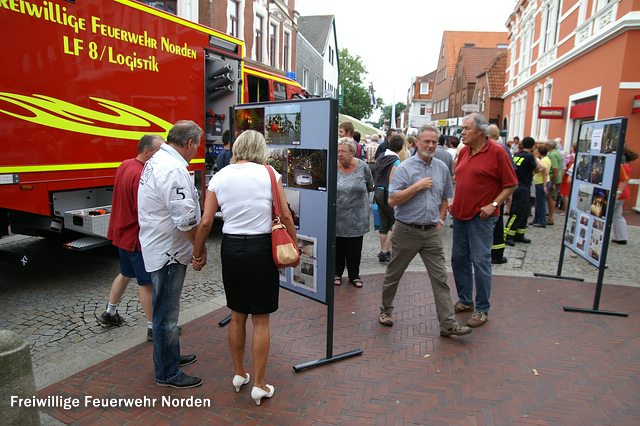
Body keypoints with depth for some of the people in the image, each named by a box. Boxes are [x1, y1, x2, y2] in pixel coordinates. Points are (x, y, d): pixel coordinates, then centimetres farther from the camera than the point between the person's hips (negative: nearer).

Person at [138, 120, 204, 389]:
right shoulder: (173, 169, -23)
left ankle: (170, 356, 40)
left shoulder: (157, 161, 11)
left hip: (159, 248, 11)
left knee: (166, 310, 23)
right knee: (167, 315, 3)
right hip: (169, 252, -11)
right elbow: (186, 220, -26)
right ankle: (167, 373, 19)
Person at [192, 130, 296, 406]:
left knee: (237, 316, 20)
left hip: (231, 248, 3)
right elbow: (286, 217, -8)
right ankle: (259, 385, 19)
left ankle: (239, 374, 36)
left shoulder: (219, 177, 3)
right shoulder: (269, 174, -5)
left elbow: (206, 222, -1)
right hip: (261, 248, -3)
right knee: (261, 320, 9)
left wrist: (197, 253, 11)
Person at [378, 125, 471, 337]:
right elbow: (392, 200, -15)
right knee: (393, 274, 11)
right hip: (407, 230, -3)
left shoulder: (442, 168, 7)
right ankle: (386, 309, 31)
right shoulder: (404, 168, -7)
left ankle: (448, 323, 6)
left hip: (432, 232, 4)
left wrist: (440, 219, 7)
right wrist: (417, 186, -18)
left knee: (440, 278, 1)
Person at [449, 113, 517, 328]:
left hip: (481, 217, -7)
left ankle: (482, 309, 12)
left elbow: (511, 184, -7)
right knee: (459, 258, 12)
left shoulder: (497, 152, -10)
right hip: (459, 214, 7)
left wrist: (493, 205, -16)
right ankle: (465, 300, 28)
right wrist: (454, 200, 11)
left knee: (480, 261, -1)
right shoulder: (464, 151, 9)